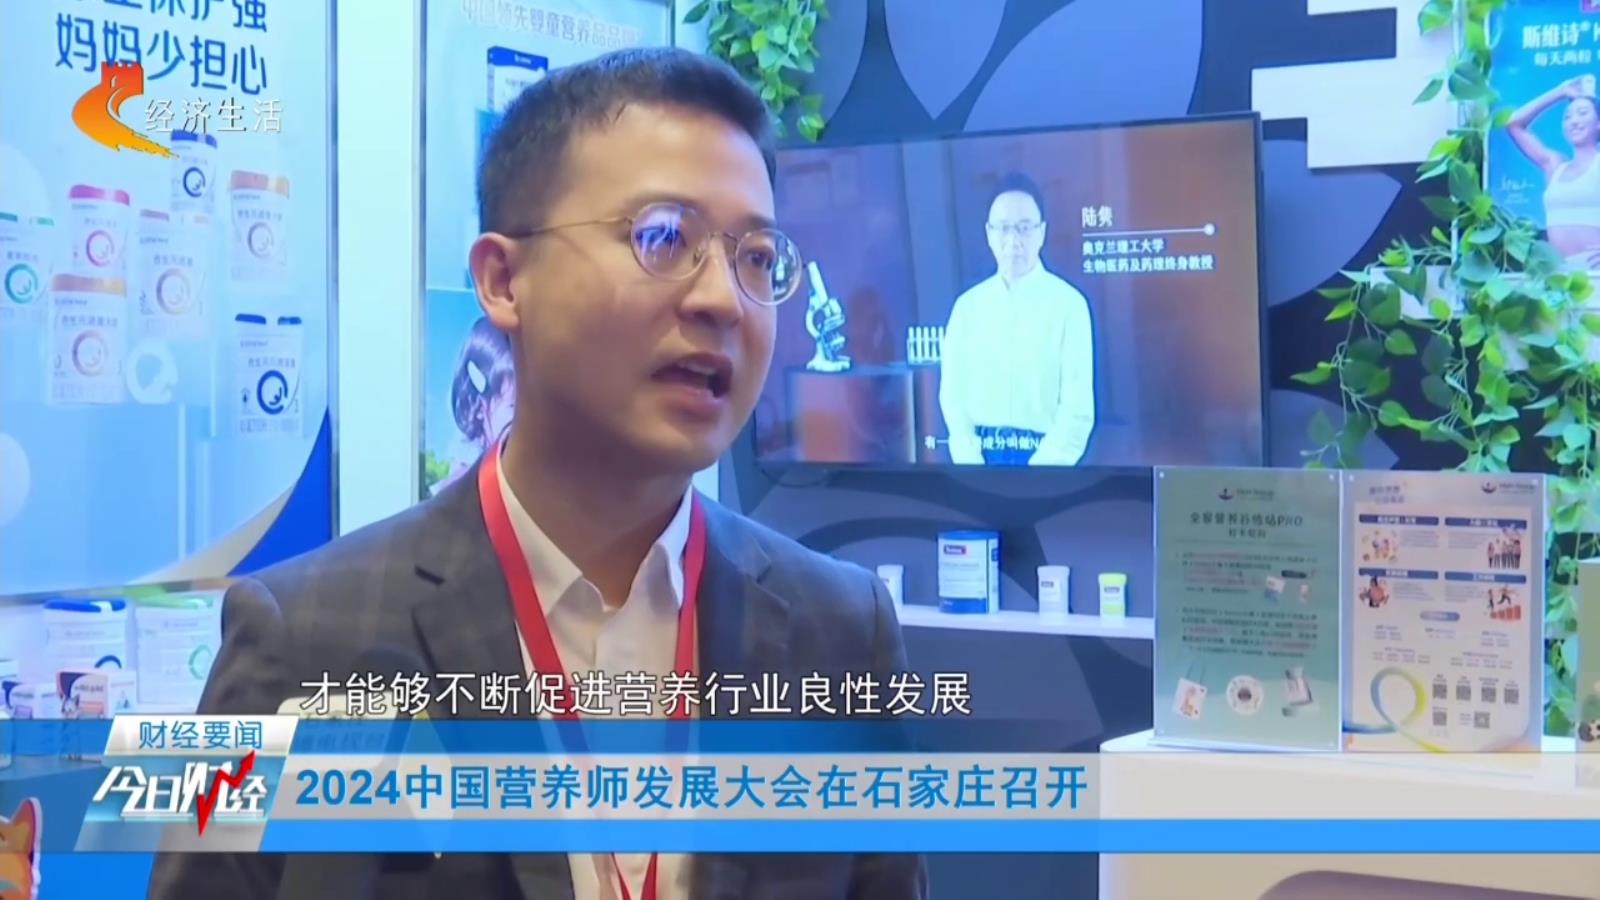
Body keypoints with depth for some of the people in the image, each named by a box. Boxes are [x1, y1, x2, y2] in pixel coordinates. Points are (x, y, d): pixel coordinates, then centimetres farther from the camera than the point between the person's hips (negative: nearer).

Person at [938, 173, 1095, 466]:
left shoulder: (1068, 303, -1)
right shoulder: (968, 305, 9)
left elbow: (1078, 404, -5)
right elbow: (953, 393, 6)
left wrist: (1043, 465, -14)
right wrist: (970, 461, -7)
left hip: (1044, 457, -2)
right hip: (981, 456, 2)